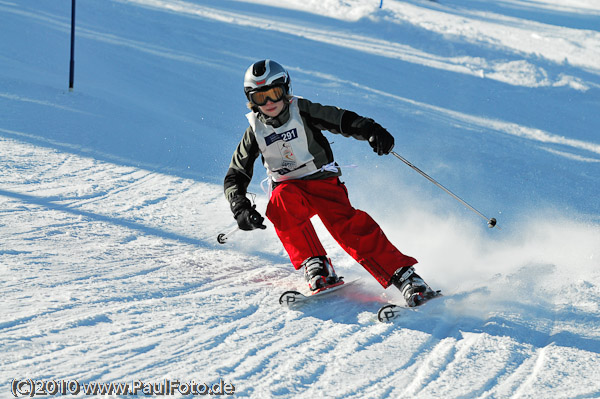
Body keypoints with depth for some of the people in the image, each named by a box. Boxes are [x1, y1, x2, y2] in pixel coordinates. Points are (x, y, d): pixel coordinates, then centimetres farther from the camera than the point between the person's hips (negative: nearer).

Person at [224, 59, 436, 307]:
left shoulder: (302, 112, -6)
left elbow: (343, 121, -12)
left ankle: (402, 274, -34)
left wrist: (371, 131, -33)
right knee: (282, 199, -34)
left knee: (346, 224, -29)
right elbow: (235, 177, 5)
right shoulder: (255, 131, 0)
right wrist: (240, 208, -14)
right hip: (289, 187, 2)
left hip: (324, 183, -2)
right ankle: (316, 267, -34)